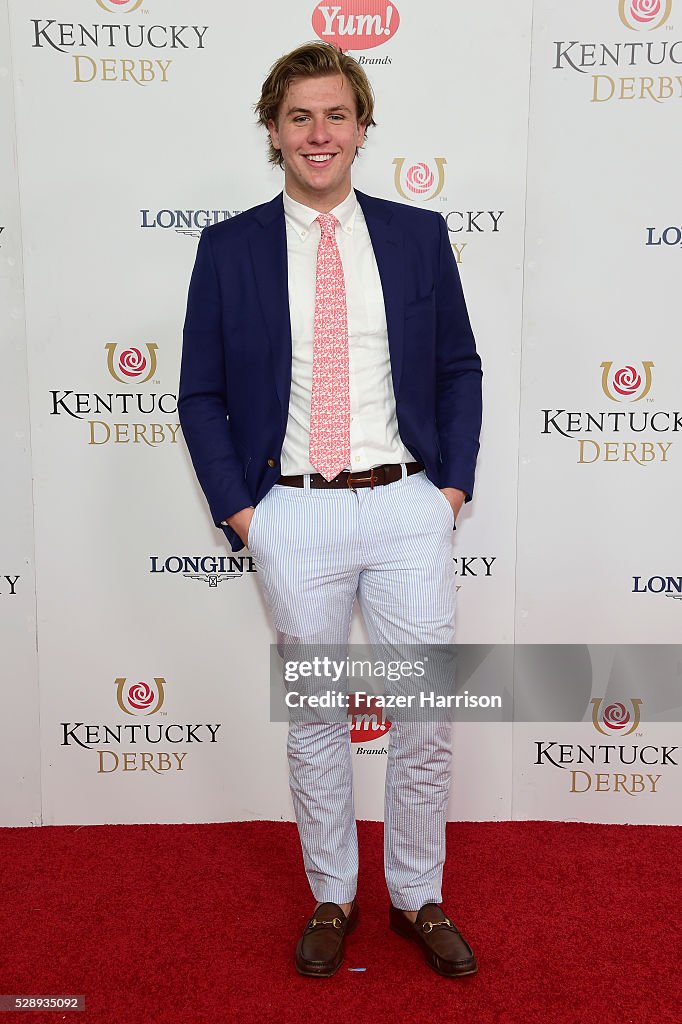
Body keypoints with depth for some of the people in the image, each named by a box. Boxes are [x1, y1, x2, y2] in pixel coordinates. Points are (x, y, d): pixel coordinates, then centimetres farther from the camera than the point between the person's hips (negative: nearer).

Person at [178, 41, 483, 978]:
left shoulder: (418, 235, 7)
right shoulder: (228, 248, 4)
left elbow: (460, 368, 10)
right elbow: (202, 394, 5)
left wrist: (455, 482, 1)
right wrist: (236, 508, -3)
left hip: (407, 508, 1)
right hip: (293, 519, 0)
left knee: (427, 718, 7)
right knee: (314, 721, 12)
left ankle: (418, 898, 31)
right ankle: (332, 900, 34)